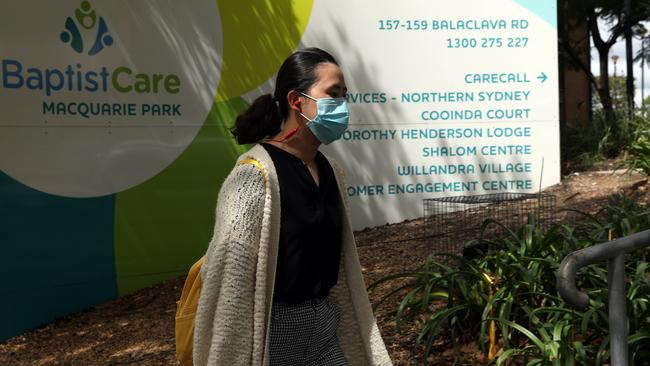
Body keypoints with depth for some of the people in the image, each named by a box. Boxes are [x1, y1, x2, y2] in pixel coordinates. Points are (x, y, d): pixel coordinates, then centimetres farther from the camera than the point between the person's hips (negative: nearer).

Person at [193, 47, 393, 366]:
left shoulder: (330, 171, 5)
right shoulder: (256, 174, -18)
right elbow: (231, 276, -19)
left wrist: (359, 340, 17)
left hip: (326, 328, 7)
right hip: (273, 333, -7)